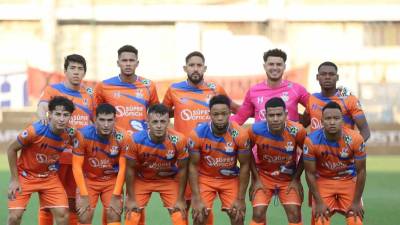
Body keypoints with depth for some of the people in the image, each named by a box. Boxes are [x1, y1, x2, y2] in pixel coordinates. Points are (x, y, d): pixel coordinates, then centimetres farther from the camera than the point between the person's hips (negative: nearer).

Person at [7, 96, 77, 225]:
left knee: (62, 214, -8)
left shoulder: (70, 134, -17)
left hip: (50, 177, 3)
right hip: (25, 175, -3)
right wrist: (14, 179, -14)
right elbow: (12, 149, -14)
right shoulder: (35, 131, -28)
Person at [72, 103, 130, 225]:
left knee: (115, 215, -11)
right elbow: (77, 166, -19)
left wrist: (116, 196, -18)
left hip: (112, 180, 1)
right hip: (88, 179, -1)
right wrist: (84, 195, -22)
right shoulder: (83, 135, -23)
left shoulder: (122, 137, -20)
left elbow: (123, 168, -14)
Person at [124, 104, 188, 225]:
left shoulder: (178, 140, -28)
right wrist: (131, 199, -9)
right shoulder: (136, 140, -29)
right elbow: (130, 169, -13)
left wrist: (180, 199, -9)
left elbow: (182, 169, -12)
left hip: (169, 179, 0)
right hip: (141, 180, 0)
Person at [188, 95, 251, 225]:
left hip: (230, 179, 0)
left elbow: (244, 166, -12)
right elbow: (193, 166, -13)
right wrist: (197, 199, -17)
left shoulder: (240, 134, -24)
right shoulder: (197, 134, -24)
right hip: (205, 178, 0)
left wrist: (241, 198, -12)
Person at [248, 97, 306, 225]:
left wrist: (296, 178, -7)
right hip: (263, 176, 0)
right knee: (258, 213, -11)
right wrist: (256, 178, -5)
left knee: (295, 214, -9)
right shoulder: (255, 130, -24)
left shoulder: (297, 131, -25)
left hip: (289, 178, 0)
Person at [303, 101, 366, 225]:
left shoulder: (355, 139, -23)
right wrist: (319, 202, -15)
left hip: (349, 181, 0)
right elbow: (310, 173, -12)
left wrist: (356, 202, -11)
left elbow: (361, 171, -12)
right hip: (323, 181, 0)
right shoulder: (312, 140, -23)